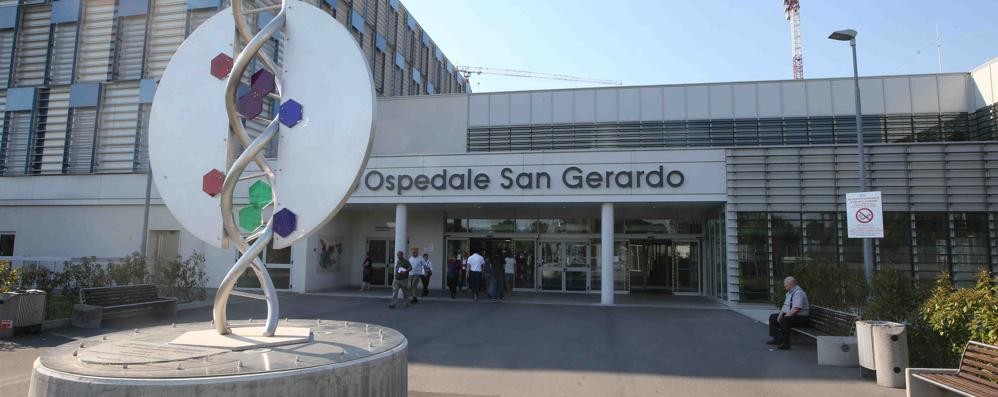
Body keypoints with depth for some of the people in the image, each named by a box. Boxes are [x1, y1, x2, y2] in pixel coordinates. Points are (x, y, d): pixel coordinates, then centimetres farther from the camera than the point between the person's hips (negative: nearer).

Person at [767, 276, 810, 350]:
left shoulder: (798, 293, -19)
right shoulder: (789, 292, 14)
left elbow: (796, 309, -28)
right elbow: (785, 305, 17)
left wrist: (785, 316, -23)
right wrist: (780, 315, 1)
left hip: (800, 318, -11)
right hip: (789, 315, 11)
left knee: (785, 320, -35)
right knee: (773, 317, 8)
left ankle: (786, 343, -29)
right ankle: (776, 339, 7)